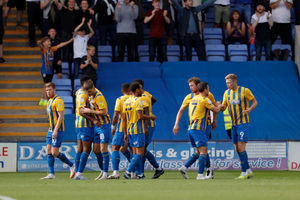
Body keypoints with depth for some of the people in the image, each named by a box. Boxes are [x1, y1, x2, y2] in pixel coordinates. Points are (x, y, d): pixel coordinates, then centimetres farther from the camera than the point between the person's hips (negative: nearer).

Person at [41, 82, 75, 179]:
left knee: (54, 153, -11)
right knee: (49, 151, 3)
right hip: (51, 130, 9)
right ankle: (51, 174, 4)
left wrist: (56, 131, -24)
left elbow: (60, 116, -20)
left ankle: (71, 166, 6)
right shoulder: (50, 101, 16)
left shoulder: (58, 100, -13)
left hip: (57, 130, -9)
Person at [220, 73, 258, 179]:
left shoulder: (245, 91, -7)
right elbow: (224, 106, 8)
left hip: (243, 123, -6)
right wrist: (221, 107, -16)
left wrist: (249, 109, -19)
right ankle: (248, 171, 16)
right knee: (237, 149, 6)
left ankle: (244, 173, -9)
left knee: (241, 147, -13)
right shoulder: (227, 93, 9)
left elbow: (254, 102, 0)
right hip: (234, 124, 6)